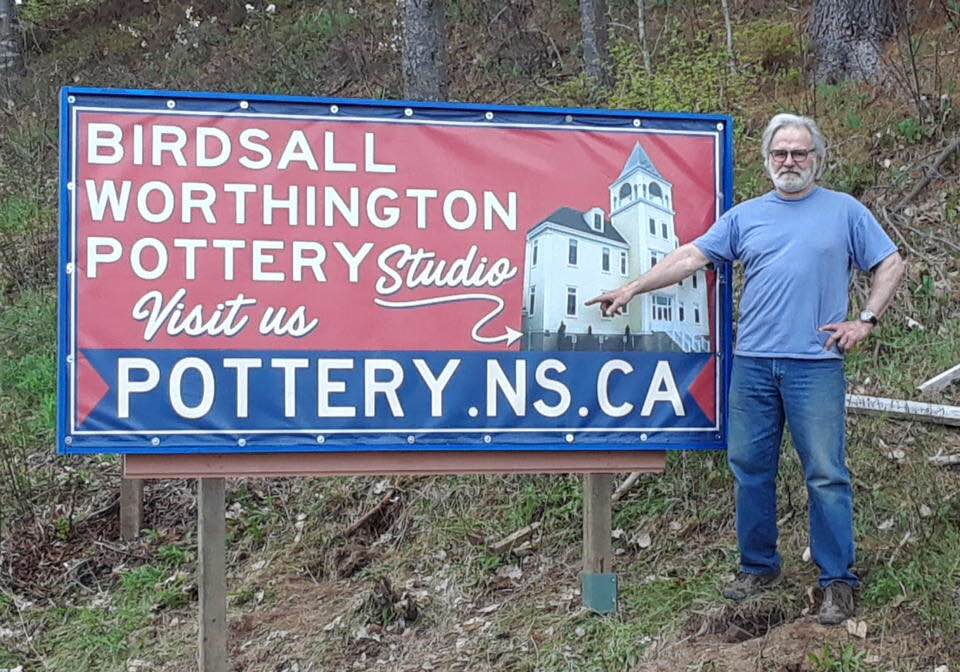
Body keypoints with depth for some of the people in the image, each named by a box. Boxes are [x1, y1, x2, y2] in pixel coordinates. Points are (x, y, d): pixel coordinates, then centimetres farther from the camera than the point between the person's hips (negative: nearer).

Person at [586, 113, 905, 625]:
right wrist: (632, 288, 1)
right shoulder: (745, 216, 13)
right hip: (752, 363, 3)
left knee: (826, 474, -3)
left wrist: (866, 320, -1)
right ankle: (758, 567, 22)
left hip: (815, 364, -3)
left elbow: (890, 265, 10)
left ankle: (837, 581, 6)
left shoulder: (844, 211, 7)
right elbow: (690, 257, 8)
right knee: (749, 468, 8)